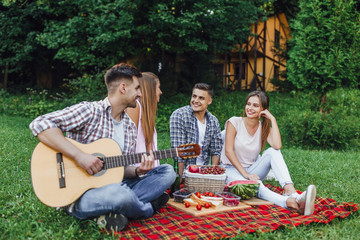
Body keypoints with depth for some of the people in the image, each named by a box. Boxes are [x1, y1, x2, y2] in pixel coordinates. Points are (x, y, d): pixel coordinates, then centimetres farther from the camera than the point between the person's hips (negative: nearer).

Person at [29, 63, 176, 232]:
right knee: (120, 193, -39)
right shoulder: (89, 111, -10)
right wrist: (79, 155, -27)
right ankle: (148, 207, -2)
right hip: (79, 193, -7)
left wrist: (138, 171, -9)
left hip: (112, 186, 8)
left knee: (167, 171, 0)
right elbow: (39, 124, -21)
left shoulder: (130, 127, 12)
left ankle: (107, 213, -17)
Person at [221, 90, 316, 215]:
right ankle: (290, 202, -56)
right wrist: (245, 174, -21)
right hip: (231, 169, -4)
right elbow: (228, 151, -13)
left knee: (272, 152, -23)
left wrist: (272, 119, -15)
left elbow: (277, 146, -19)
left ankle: (290, 191, -41)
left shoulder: (264, 127, 2)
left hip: (252, 170, 4)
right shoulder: (234, 123, -7)